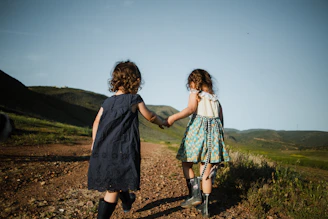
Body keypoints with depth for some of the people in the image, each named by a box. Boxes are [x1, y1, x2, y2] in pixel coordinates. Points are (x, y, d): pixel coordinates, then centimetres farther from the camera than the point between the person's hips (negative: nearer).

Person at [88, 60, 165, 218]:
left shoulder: (107, 102, 9)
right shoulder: (135, 99, -4)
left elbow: (96, 123, 10)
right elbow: (150, 117, 8)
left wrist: (94, 143, 20)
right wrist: (161, 122, 28)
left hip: (102, 150, 7)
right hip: (122, 150, -6)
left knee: (119, 181, 28)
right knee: (113, 188, -1)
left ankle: (127, 202, 53)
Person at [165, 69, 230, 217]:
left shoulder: (195, 93, 1)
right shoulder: (214, 97, 20)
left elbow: (191, 109, -18)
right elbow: (221, 117, 17)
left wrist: (174, 118, -27)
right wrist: (219, 133, 25)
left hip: (198, 129, -6)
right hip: (214, 129, 6)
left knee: (186, 162, 9)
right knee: (207, 170, 6)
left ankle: (195, 194, -4)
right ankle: (205, 206, 8)